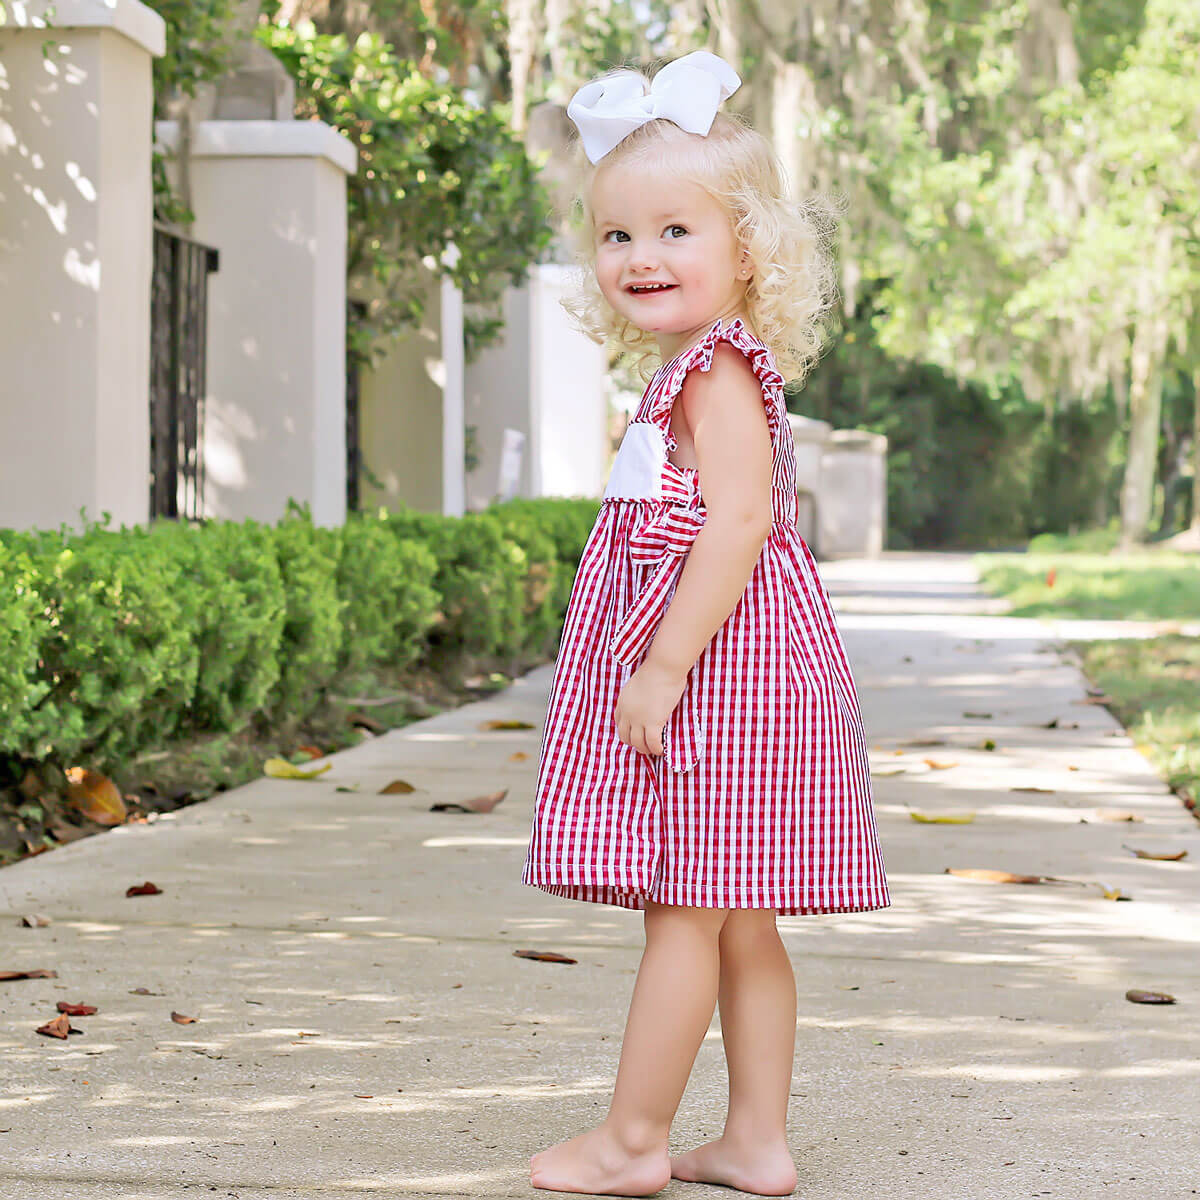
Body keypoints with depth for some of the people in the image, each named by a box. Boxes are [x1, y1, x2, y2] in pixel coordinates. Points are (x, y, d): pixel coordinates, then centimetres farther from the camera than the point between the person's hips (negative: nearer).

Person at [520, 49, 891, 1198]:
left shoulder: (716, 370, -13)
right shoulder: (717, 370, 17)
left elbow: (738, 523, -23)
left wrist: (664, 665, -24)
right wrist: (658, 664, 21)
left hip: (712, 667, -10)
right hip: (724, 673, 10)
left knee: (682, 909, -3)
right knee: (740, 924, 12)